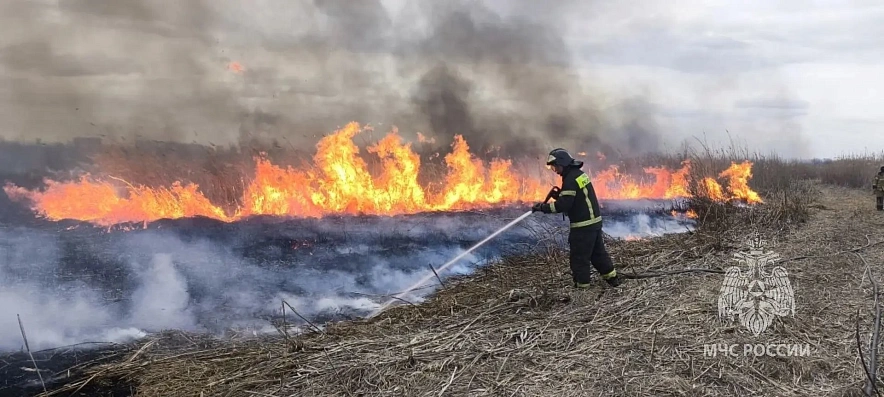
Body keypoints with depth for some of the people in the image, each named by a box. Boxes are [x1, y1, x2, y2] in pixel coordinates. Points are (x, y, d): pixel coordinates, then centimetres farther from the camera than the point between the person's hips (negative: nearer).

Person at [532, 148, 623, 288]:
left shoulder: (570, 179, -19)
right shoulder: (579, 173, 11)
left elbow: (563, 205, -23)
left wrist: (542, 207, -17)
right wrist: (559, 195, 8)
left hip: (583, 225, -10)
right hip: (595, 221, 10)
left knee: (579, 257, 1)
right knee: (598, 252, 21)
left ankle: (582, 285, 8)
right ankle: (612, 277, 29)